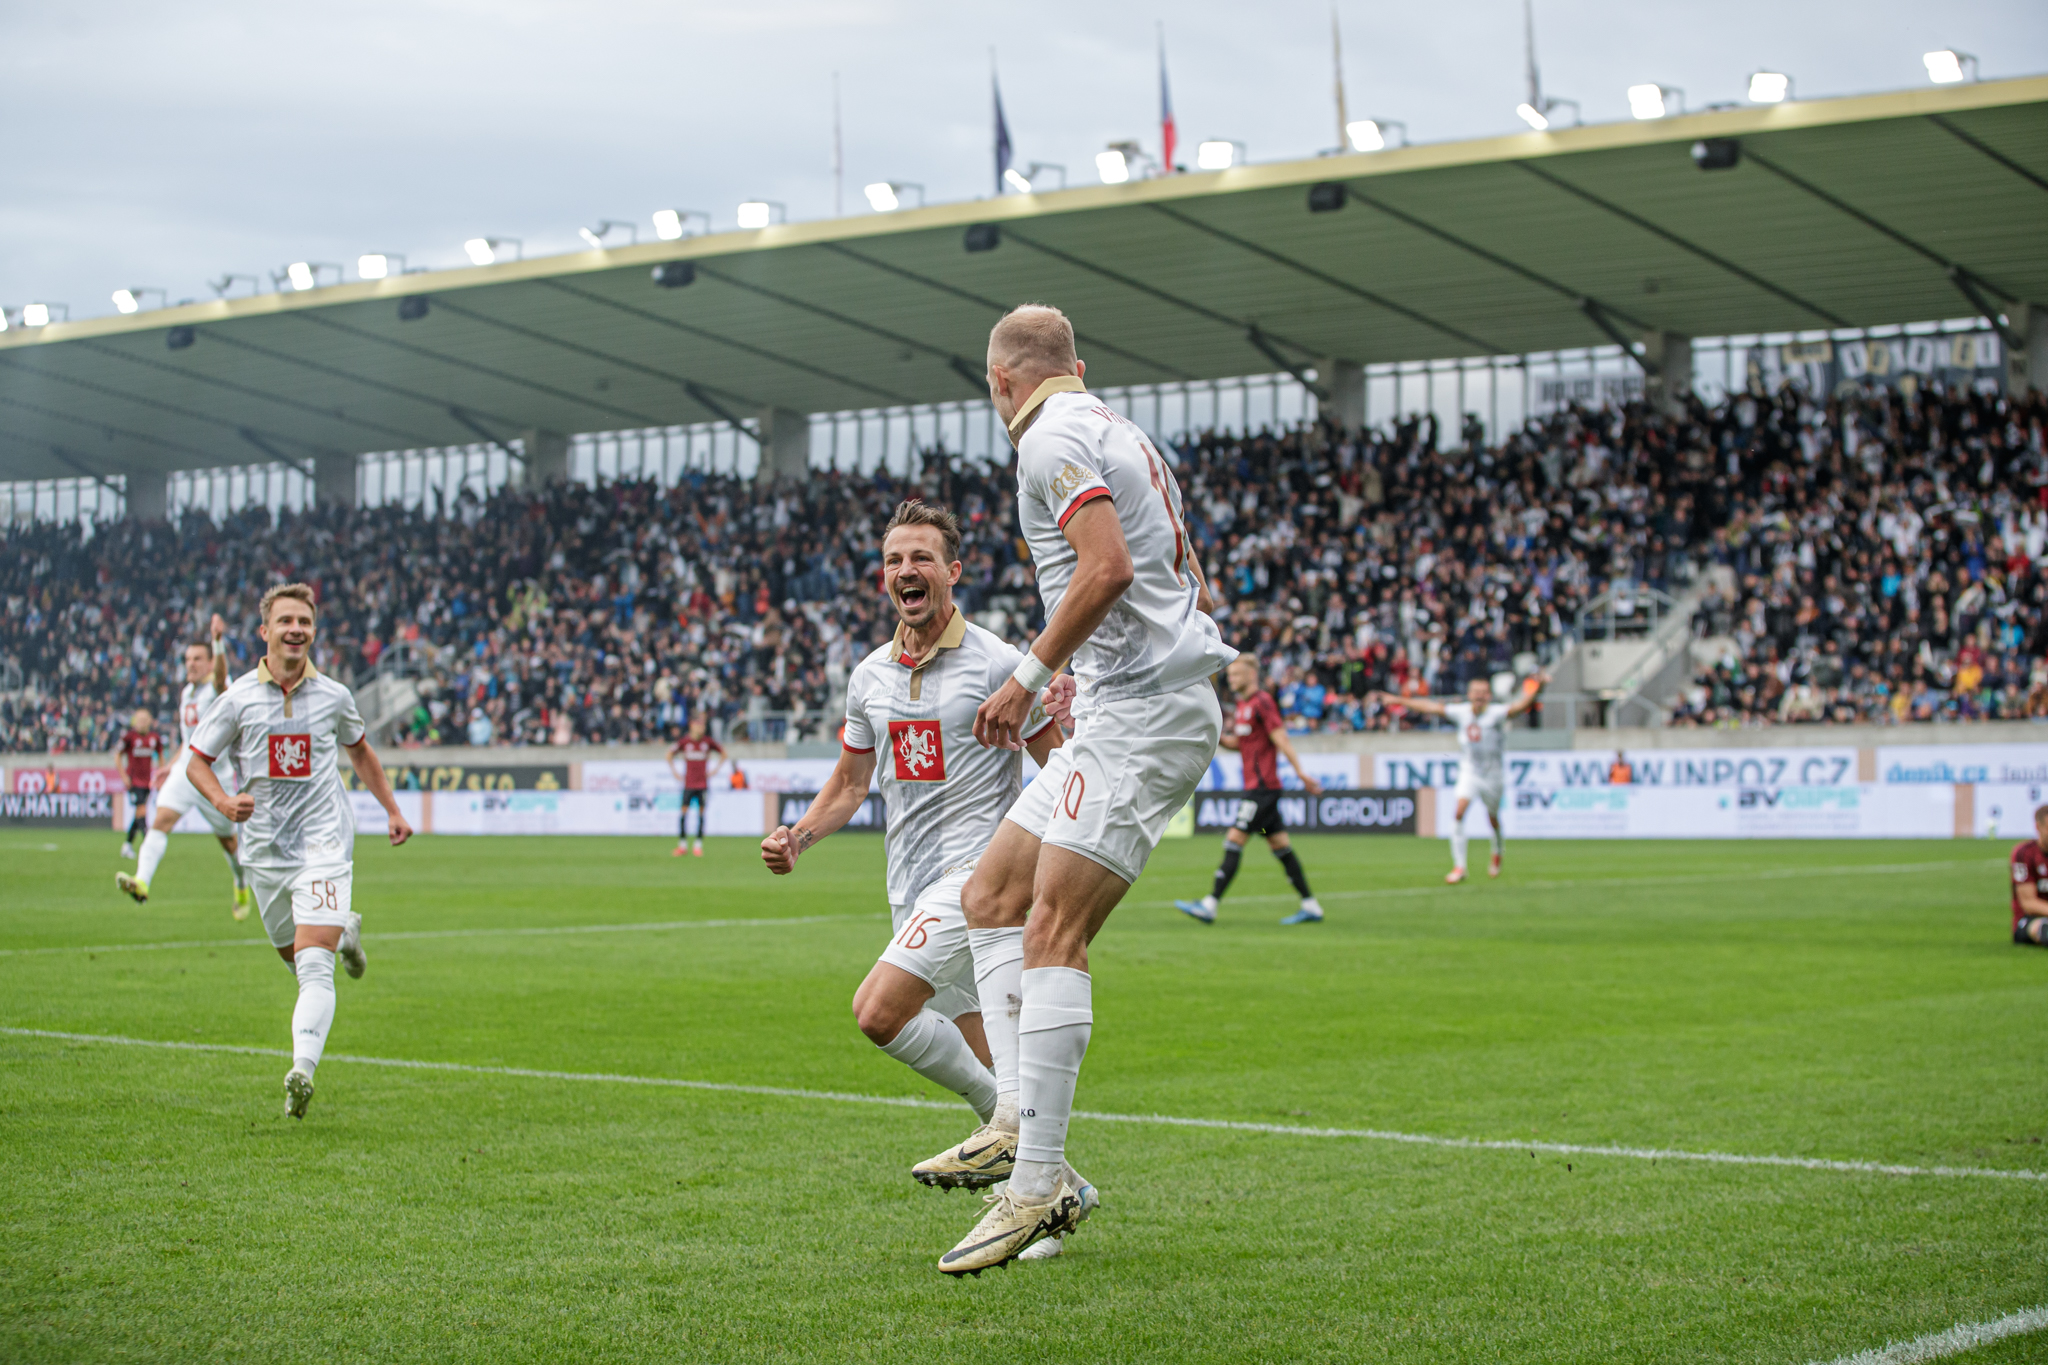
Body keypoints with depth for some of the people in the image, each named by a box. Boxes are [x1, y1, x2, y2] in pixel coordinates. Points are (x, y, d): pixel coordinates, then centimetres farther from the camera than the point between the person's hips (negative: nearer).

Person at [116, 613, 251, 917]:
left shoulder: (216, 689, -10)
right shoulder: (185, 694, 14)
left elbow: (220, 675, -37)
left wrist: (218, 643, -53)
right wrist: (172, 765, 21)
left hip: (215, 775, -5)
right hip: (185, 770, 5)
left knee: (227, 838, 8)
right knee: (162, 819, -18)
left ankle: (243, 887, 34)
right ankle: (142, 882, -32)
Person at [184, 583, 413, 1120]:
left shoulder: (333, 696, 1)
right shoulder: (238, 697, -2)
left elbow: (360, 751, 20)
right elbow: (197, 762, 2)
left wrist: (392, 810, 17)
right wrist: (224, 802, -17)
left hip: (324, 842, -2)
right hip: (265, 848, 2)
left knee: (314, 965, -16)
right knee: (292, 953, 17)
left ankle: (302, 1071, -25)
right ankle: (344, 931, 50)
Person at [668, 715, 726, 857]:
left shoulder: (708, 741, 0)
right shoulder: (684, 741, -2)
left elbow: (723, 753, 14)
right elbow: (670, 755, 13)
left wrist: (715, 770, 7)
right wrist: (675, 772, 6)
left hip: (703, 784, 0)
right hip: (688, 784, 0)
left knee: (701, 813, -1)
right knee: (683, 812, -5)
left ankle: (698, 846, 5)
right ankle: (681, 846, 3)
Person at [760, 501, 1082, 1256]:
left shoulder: (997, 664, -8)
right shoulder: (869, 676, 11)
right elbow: (848, 782, 21)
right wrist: (798, 835, 4)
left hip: (976, 868, -7)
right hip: (910, 886, 7)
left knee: (878, 1010, -22)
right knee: (979, 1058, 8)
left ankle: (1008, 1122, -6)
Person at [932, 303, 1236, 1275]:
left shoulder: (1053, 436, -8)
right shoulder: (1118, 434, 22)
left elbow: (1110, 567, -22)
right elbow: (1188, 583, 24)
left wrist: (1030, 677, -12)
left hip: (1142, 712, -11)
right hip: (1124, 714, 11)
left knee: (1051, 933, -15)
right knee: (989, 895, 10)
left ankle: (1037, 1187, -18)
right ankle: (1017, 1118, -1)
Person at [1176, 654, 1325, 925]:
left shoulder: (1262, 702, -11)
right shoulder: (1243, 705, 17)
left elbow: (1280, 738, -16)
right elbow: (1235, 743, 24)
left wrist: (1301, 773, -19)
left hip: (1263, 787, -10)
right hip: (1256, 787, 10)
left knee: (1234, 840, -12)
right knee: (1280, 845, 10)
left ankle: (1210, 905, -14)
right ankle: (1310, 906, 12)